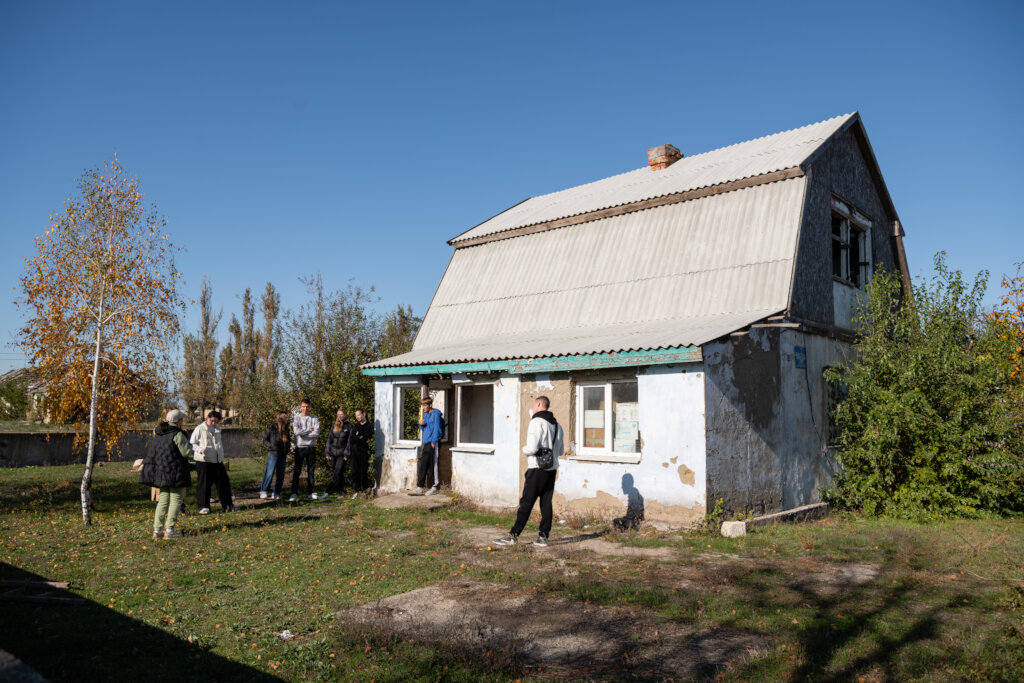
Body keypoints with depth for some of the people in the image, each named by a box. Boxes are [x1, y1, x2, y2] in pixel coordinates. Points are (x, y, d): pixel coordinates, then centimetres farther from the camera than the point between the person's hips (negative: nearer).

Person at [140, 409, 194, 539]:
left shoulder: (158, 434, 12)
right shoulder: (177, 434, -14)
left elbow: (151, 451, 16)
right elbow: (187, 452, -16)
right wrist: (189, 445, 4)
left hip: (161, 472, 8)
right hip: (176, 472, -8)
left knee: (163, 500, 12)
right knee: (176, 500, -1)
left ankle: (157, 530, 10)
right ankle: (169, 530, -3)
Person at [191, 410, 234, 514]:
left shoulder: (217, 429, 15)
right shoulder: (200, 429, -4)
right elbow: (192, 443, -4)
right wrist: (200, 450, -22)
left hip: (217, 461, 6)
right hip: (203, 460, -6)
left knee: (224, 482, 7)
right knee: (204, 484, -1)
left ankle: (227, 505, 17)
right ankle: (203, 506, 10)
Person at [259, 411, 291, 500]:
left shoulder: (286, 429, 11)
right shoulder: (272, 427, -6)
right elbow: (265, 440, -1)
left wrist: (287, 450, 8)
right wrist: (270, 446, -12)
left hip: (283, 456, 6)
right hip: (273, 454, -6)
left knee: (280, 475, 7)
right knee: (269, 473, -8)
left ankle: (276, 493, 15)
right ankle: (263, 491, 4)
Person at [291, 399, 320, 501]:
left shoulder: (314, 418, 4)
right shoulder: (296, 418, 2)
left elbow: (317, 434, -8)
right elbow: (297, 431, -14)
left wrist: (302, 433, -9)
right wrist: (310, 429, -7)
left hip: (311, 447, 1)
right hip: (300, 447, -1)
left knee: (311, 470, 7)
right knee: (296, 470, -1)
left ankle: (311, 493, 13)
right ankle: (294, 493, 2)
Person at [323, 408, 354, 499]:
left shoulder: (348, 426, 0)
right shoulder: (334, 425, 13)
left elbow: (349, 441, -3)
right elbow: (329, 439, 13)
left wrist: (346, 454, -8)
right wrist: (328, 453, 6)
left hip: (342, 454, -5)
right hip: (333, 453, 5)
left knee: (337, 473, -12)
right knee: (333, 473, 6)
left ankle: (328, 492, -15)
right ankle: (341, 491, 16)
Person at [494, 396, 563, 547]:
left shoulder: (537, 422, -12)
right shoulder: (557, 425, 13)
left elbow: (532, 448, -20)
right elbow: (561, 451, 19)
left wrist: (524, 449, 0)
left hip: (537, 469, -7)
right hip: (552, 469, 7)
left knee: (526, 502, -3)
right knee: (546, 503, 8)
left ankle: (513, 535, 1)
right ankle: (543, 537, 10)